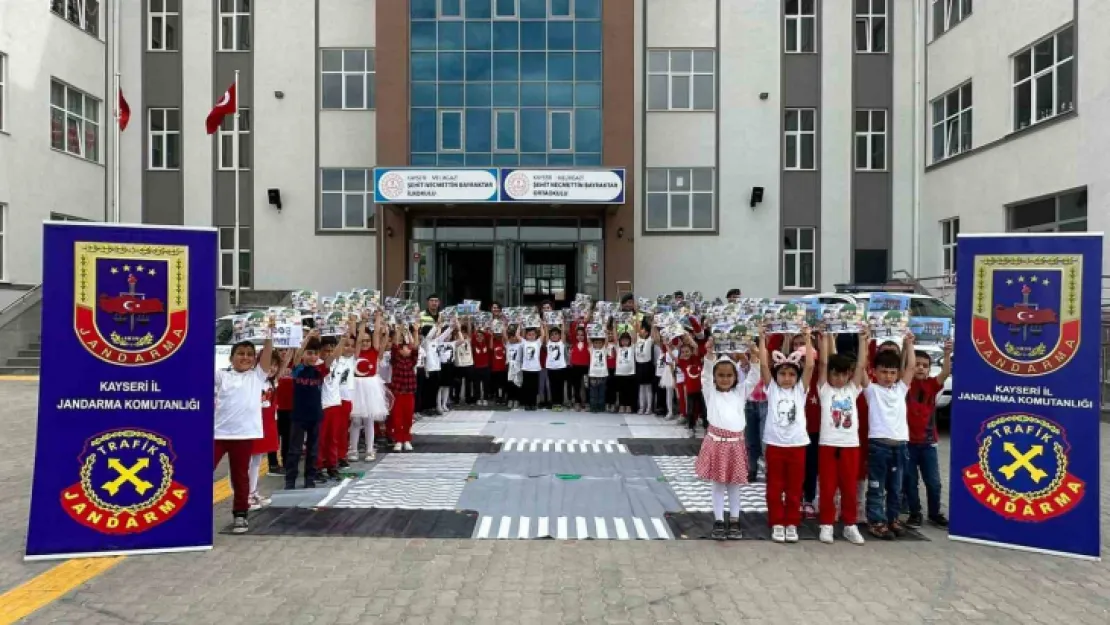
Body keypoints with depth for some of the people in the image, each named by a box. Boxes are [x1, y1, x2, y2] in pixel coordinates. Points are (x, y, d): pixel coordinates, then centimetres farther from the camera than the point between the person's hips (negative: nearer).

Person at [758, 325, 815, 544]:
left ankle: (792, 523, 20)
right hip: (775, 444, -1)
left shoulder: (800, 389, 4)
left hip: (797, 444, 1)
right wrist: (762, 339, -9)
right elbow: (763, 365, -6)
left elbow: (810, 366, -5)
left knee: (794, 488, 9)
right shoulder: (772, 388, 3)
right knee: (775, 487, 7)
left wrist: (807, 339, -7)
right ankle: (777, 523, 17)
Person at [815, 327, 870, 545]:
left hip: (850, 444, 2)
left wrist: (863, 339, 3)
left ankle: (850, 525, 19)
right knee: (827, 487, 3)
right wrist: (826, 337, -4)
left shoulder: (852, 390, 10)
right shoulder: (825, 390, 3)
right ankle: (826, 525, 13)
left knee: (849, 488, 9)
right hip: (828, 444, -2)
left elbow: (861, 365, 4)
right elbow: (823, 363, -4)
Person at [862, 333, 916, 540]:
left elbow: (910, 367, 10)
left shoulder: (900, 389, 14)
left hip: (900, 443, 5)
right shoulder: (872, 390, 1)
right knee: (876, 487, 2)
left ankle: (893, 519, 26)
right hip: (878, 443, -5)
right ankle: (876, 522, 7)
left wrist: (908, 343, 7)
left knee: (895, 487, 15)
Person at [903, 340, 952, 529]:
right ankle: (915, 514, 21)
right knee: (909, 481, 7)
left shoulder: (932, 384, 0)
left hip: (928, 441, 2)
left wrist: (947, 354, -32)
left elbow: (946, 373, -15)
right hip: (907, 440, -2)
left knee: (933, 481, 9)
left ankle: (934, 513, 26)